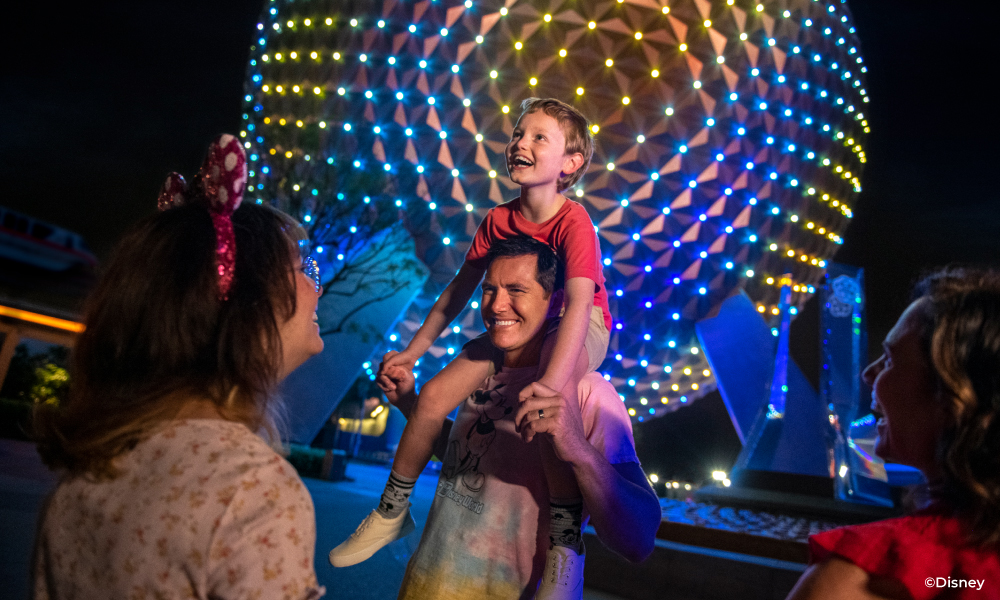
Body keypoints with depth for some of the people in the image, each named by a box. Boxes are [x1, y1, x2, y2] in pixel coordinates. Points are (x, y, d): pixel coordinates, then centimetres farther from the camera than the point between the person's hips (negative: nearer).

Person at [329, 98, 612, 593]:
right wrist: (415, 349, 3)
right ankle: (391, 512, 16)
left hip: (578, 330, -5)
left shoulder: (573, 222, -25)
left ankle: (565, 536, -21)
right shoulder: (498, 220, -7)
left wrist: (552, 379, -52)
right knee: (433, 396, -7)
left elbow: (579, 302, -39)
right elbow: (460, 289, 3)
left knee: (545, 401, -39)